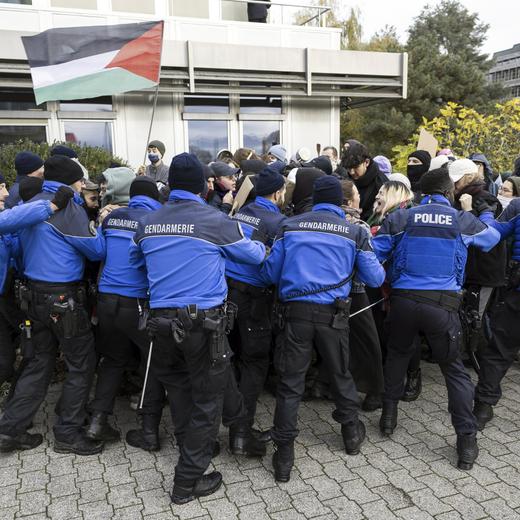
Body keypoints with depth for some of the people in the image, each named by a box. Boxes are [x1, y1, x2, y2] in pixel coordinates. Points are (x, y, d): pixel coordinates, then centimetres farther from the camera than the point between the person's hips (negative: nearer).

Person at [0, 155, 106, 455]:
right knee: (82, 364, 5)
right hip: (63, 298, -8)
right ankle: (68, 434, 12)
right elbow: (97, 251, -10)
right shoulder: (68, 208, -15)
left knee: (38, 363, 17)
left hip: (34, 295, 8)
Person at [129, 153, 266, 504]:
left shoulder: (148, 223, 5)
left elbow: (135, 260, 23)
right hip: (203, 322, -5)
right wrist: (264, 248, 26)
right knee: (207, 398, 8)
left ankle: (190, 447, 43)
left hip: (162, 320, 5)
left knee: (179, 389, 23)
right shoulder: (215, 221, -9)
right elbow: (254, 254, 3)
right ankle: (188, 481, 15)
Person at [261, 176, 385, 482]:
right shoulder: (354, 232, 2)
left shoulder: (290, 227, 5)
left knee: (291, 382, 6)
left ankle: (284, 456, 9)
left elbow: (270, 273, 7)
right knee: (340, 374, 20)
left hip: (296, 311, 0)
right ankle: (352, 433, 39)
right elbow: (375, 278, 5)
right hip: (333, 313, 0)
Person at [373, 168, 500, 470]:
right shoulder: (463, 221, 4)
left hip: (404, 300, 1)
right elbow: (493, 237, 24)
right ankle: (467, 439, 12)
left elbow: (373, 255, 4)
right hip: (443, 304, -1)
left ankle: (389, 415, 31)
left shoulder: (401, 218, 4)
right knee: (454, 368, 11)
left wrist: (385, 285, 19)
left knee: (398, 355, 24)